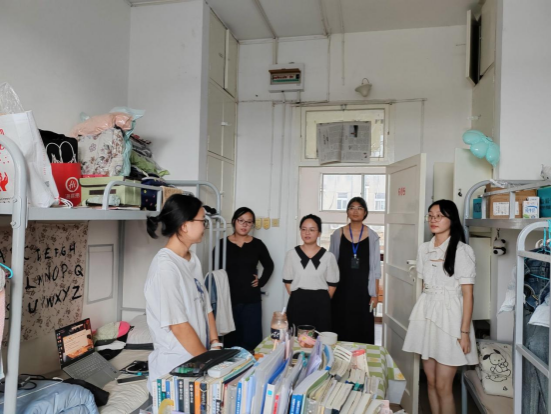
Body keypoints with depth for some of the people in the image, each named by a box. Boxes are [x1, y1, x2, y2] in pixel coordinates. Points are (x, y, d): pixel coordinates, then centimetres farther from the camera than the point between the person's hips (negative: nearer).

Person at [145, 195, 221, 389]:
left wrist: (215, 346, 0)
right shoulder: (165, 266, -22)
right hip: (175, 365, -7)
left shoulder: (193, 259, 4)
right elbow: (179, 326, -22)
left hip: (199, 357, 7)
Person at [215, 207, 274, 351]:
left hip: (252, 300, 1)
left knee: (252, 340, 2)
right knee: (230, 339, 6)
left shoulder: (257, 244, 4)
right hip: (229, 299, -1)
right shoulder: (223, 244, 0)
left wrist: (261, 281, 5)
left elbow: (269, 266, 17)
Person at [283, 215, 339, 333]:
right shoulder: (292, 254, 2)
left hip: (321, 306, 0)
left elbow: (333, 283, 4)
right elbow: (287, 281, 6)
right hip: (297, 305, 1)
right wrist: (298, 299, 0)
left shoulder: (328, 256, -1)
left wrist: (322, 300, 0)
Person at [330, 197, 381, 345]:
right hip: (342, 289, 1)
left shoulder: (372, 236, 1)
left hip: (363, 290, 0)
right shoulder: (338, 235, 2)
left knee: (363, 331, 3)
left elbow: (375, 268, 2)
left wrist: (375, 294, -1)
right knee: (341, 329, 5)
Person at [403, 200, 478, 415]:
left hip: (449, 316, -6)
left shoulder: (462, 251, -11)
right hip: (426, 315, 6)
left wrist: (464, 332, -14)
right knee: (431, 381, 13)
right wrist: (423, 313, 13)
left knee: (443, 386, 0)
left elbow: (468, 294, -11)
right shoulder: (424, 249, 8)